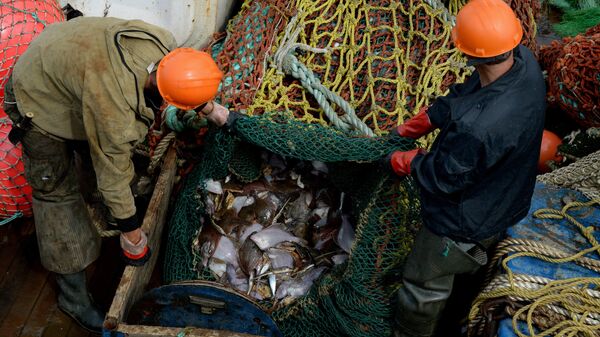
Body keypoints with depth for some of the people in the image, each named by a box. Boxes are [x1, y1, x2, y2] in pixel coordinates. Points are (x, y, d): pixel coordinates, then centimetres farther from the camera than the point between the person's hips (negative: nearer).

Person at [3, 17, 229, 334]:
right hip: (40, 102, -7)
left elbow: (186, 75, 2)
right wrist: (131, 233, -16)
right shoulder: (115, 108, -42)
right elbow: (113, 176, -28)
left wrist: (209, 109, 11)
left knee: (104, 145, 23)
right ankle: (73, 296, 10)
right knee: (58, 193, -2)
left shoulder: (164, 44, -24)